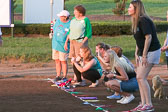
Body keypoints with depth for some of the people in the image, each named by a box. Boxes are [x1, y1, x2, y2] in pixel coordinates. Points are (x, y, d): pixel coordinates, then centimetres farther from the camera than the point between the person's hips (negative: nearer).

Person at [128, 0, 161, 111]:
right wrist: (137, 54, 15)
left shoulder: (144, 20, -18)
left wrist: (144, 55, -22)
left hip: (151, 51, -10)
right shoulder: (136, 21, 12)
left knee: (141, 77, -12)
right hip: (144, 52, 10)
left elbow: (148, 37, -23)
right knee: (139, 77, 8)